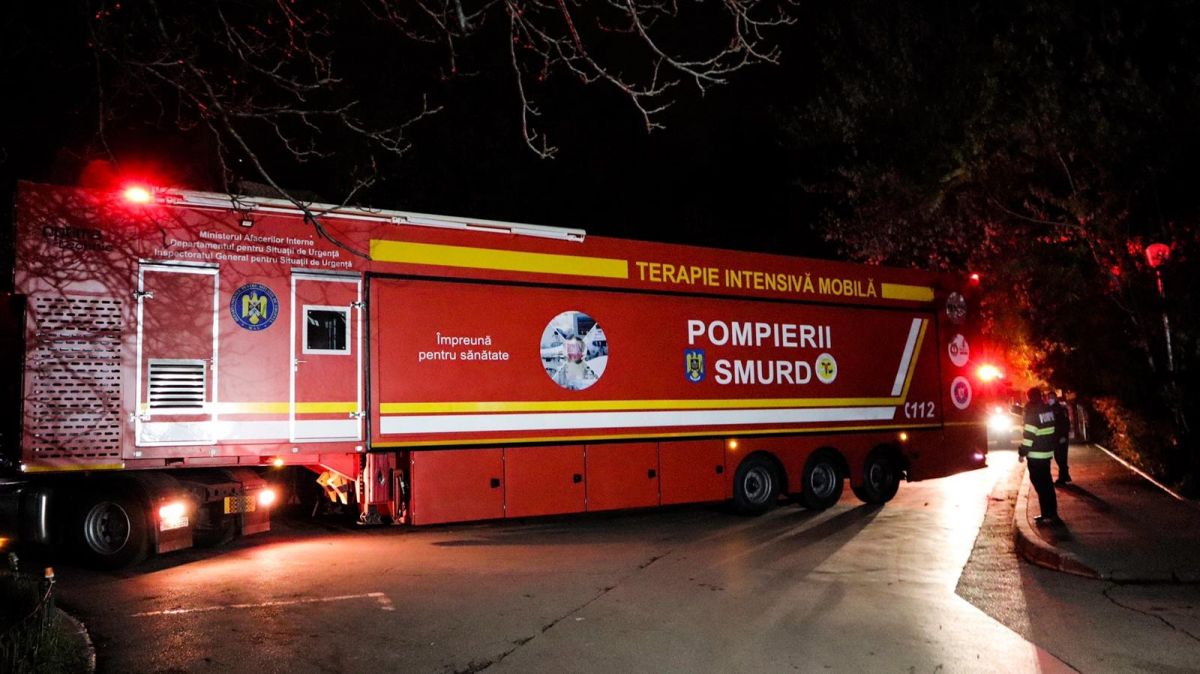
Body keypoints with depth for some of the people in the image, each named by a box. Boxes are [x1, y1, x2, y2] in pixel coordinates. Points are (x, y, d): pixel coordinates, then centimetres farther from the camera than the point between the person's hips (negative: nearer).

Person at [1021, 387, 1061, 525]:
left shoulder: (1032, 411, -17)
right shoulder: (1048, 409, 7)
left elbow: (1029, 434, -20)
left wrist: (1023, 451, -13)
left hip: (1036, 454, -8)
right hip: (1047, 452, 8)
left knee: (1040, 485, -3)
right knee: (1047, 484, 14)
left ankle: (1048, 515, -3)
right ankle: (1052, 513, 20)